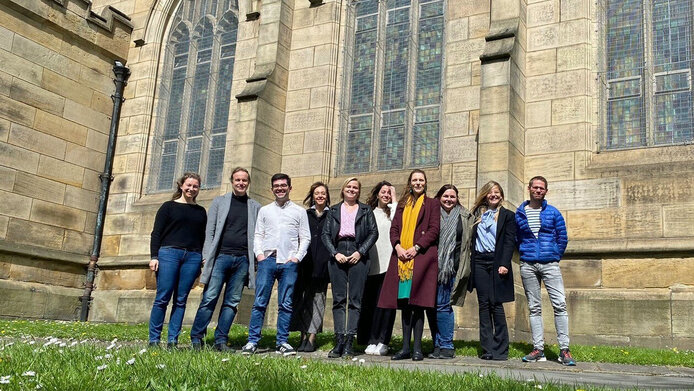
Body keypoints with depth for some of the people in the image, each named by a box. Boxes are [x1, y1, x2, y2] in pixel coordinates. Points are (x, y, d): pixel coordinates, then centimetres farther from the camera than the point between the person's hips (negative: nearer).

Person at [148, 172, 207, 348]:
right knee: (163, 298, -7)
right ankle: (153, 339, 0)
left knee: (181, 300, 1)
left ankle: (172, 340, 4)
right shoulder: (169, 206, 8)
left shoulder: (200, 211, 18)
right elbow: (156, 233, 4)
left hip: (192, 257, 3)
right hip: (169, 254, -3)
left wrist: (203, 260, 11)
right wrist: (154, 256, -5)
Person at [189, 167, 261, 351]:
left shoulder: (255, 207, 14)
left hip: (243, 259, 2)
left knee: (232, 302, 3)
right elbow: (209, 231, 6)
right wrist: (206, 256, -3)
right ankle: (196, 338, 3)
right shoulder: (219, 202, 11)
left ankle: (221, 340, 10)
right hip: (221, 256, -1)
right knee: (209, 298, -6)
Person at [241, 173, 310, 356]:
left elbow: (305, 238, 9)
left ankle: (282, 342, 6)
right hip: (267, 259, 1)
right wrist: (259, 254, -2)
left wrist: (297, 257, -4)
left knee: (286, 304, 0)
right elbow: (258, 235, 14)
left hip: (289, 262, -1)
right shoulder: (264, 210, 18)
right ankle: (252, 341, -2)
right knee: (260, 302, -5)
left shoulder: (299, 211, 13)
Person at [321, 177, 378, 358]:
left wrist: (360, 252, -7)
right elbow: (325, 234, 9)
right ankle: (339, 340, 0)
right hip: (337, 257, 1)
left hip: (358, 257, -1)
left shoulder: (366, 210, 13)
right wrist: (335, 253, -6)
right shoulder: (333, 210, 17)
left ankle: (350, 341, -4)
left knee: (355, 300, -4)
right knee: (338, 299, -1)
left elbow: (373, 232, 5)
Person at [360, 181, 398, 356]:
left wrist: (394, 200, -2)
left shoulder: (392, 211, 12)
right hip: (370, 265, 2)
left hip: (388, 264, -2)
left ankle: (382, 341, -2)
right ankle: (371, 341, 7)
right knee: (369, 303, 1)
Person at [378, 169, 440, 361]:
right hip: (401, 256, 4)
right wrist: (398, 246, -5)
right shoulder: (402, 205, 21)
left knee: (417, 303, -7)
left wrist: (416, 248, -12)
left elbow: (434, 230, -1)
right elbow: (394, 228, 14)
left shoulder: (432, 204, 9)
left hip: (421, 256, -4)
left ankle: (417, 348, -3)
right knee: (404, 304, 4)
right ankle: (405, 347, 8)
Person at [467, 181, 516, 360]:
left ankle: (500, 349, 0)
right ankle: (487, 348, 5)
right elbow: (472, 239, 15)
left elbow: (510, 242, -2)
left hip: (497, 263, -3)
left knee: (496, 305, -6)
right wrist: (470, 263, 5)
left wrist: (504, 264, -13)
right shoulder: (477, 214, 16)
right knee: (484, 305, 2)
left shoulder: (507, 215, 6)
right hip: (479, 263, 3)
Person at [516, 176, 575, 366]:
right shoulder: (519, 213, 9)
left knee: (560, 304, -10)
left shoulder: (553, 213, 7)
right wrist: (524, 254, 8)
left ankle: (564, 350, -5)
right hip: (527, 265, 2)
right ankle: (538, 348, 9)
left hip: (550, 264, -1)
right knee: (534, 307, 5)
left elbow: (562, 238, 8)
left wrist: (555, 257, 4)